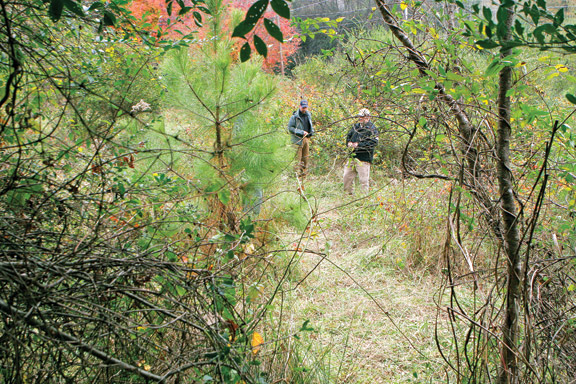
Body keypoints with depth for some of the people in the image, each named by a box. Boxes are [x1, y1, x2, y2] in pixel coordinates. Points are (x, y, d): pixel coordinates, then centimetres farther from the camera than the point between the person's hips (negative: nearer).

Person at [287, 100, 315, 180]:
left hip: (306, 138, 7)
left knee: (305, 157, 10)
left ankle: (304, 174, 19)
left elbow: (311, 125, 28)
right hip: (298, 139, -7)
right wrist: (301, 132, -18)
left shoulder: (308, 115, 13)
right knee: (298, 158, -7)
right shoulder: (294, 116, -10)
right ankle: (298, 174, -3)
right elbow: (290, 128, -12)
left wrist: (311, 132, 8)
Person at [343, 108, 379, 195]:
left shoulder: (372, 129, -6)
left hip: (364, 158, -7)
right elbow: (348, 136, 24)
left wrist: (359, 144, -21)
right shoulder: (355, 126, 15)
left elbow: (374, 142, -17)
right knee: (347, 176, 11)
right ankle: (349, 194, 23)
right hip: (353, 156, 7)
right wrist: (349, 143, 0)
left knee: (363, 180, -6)